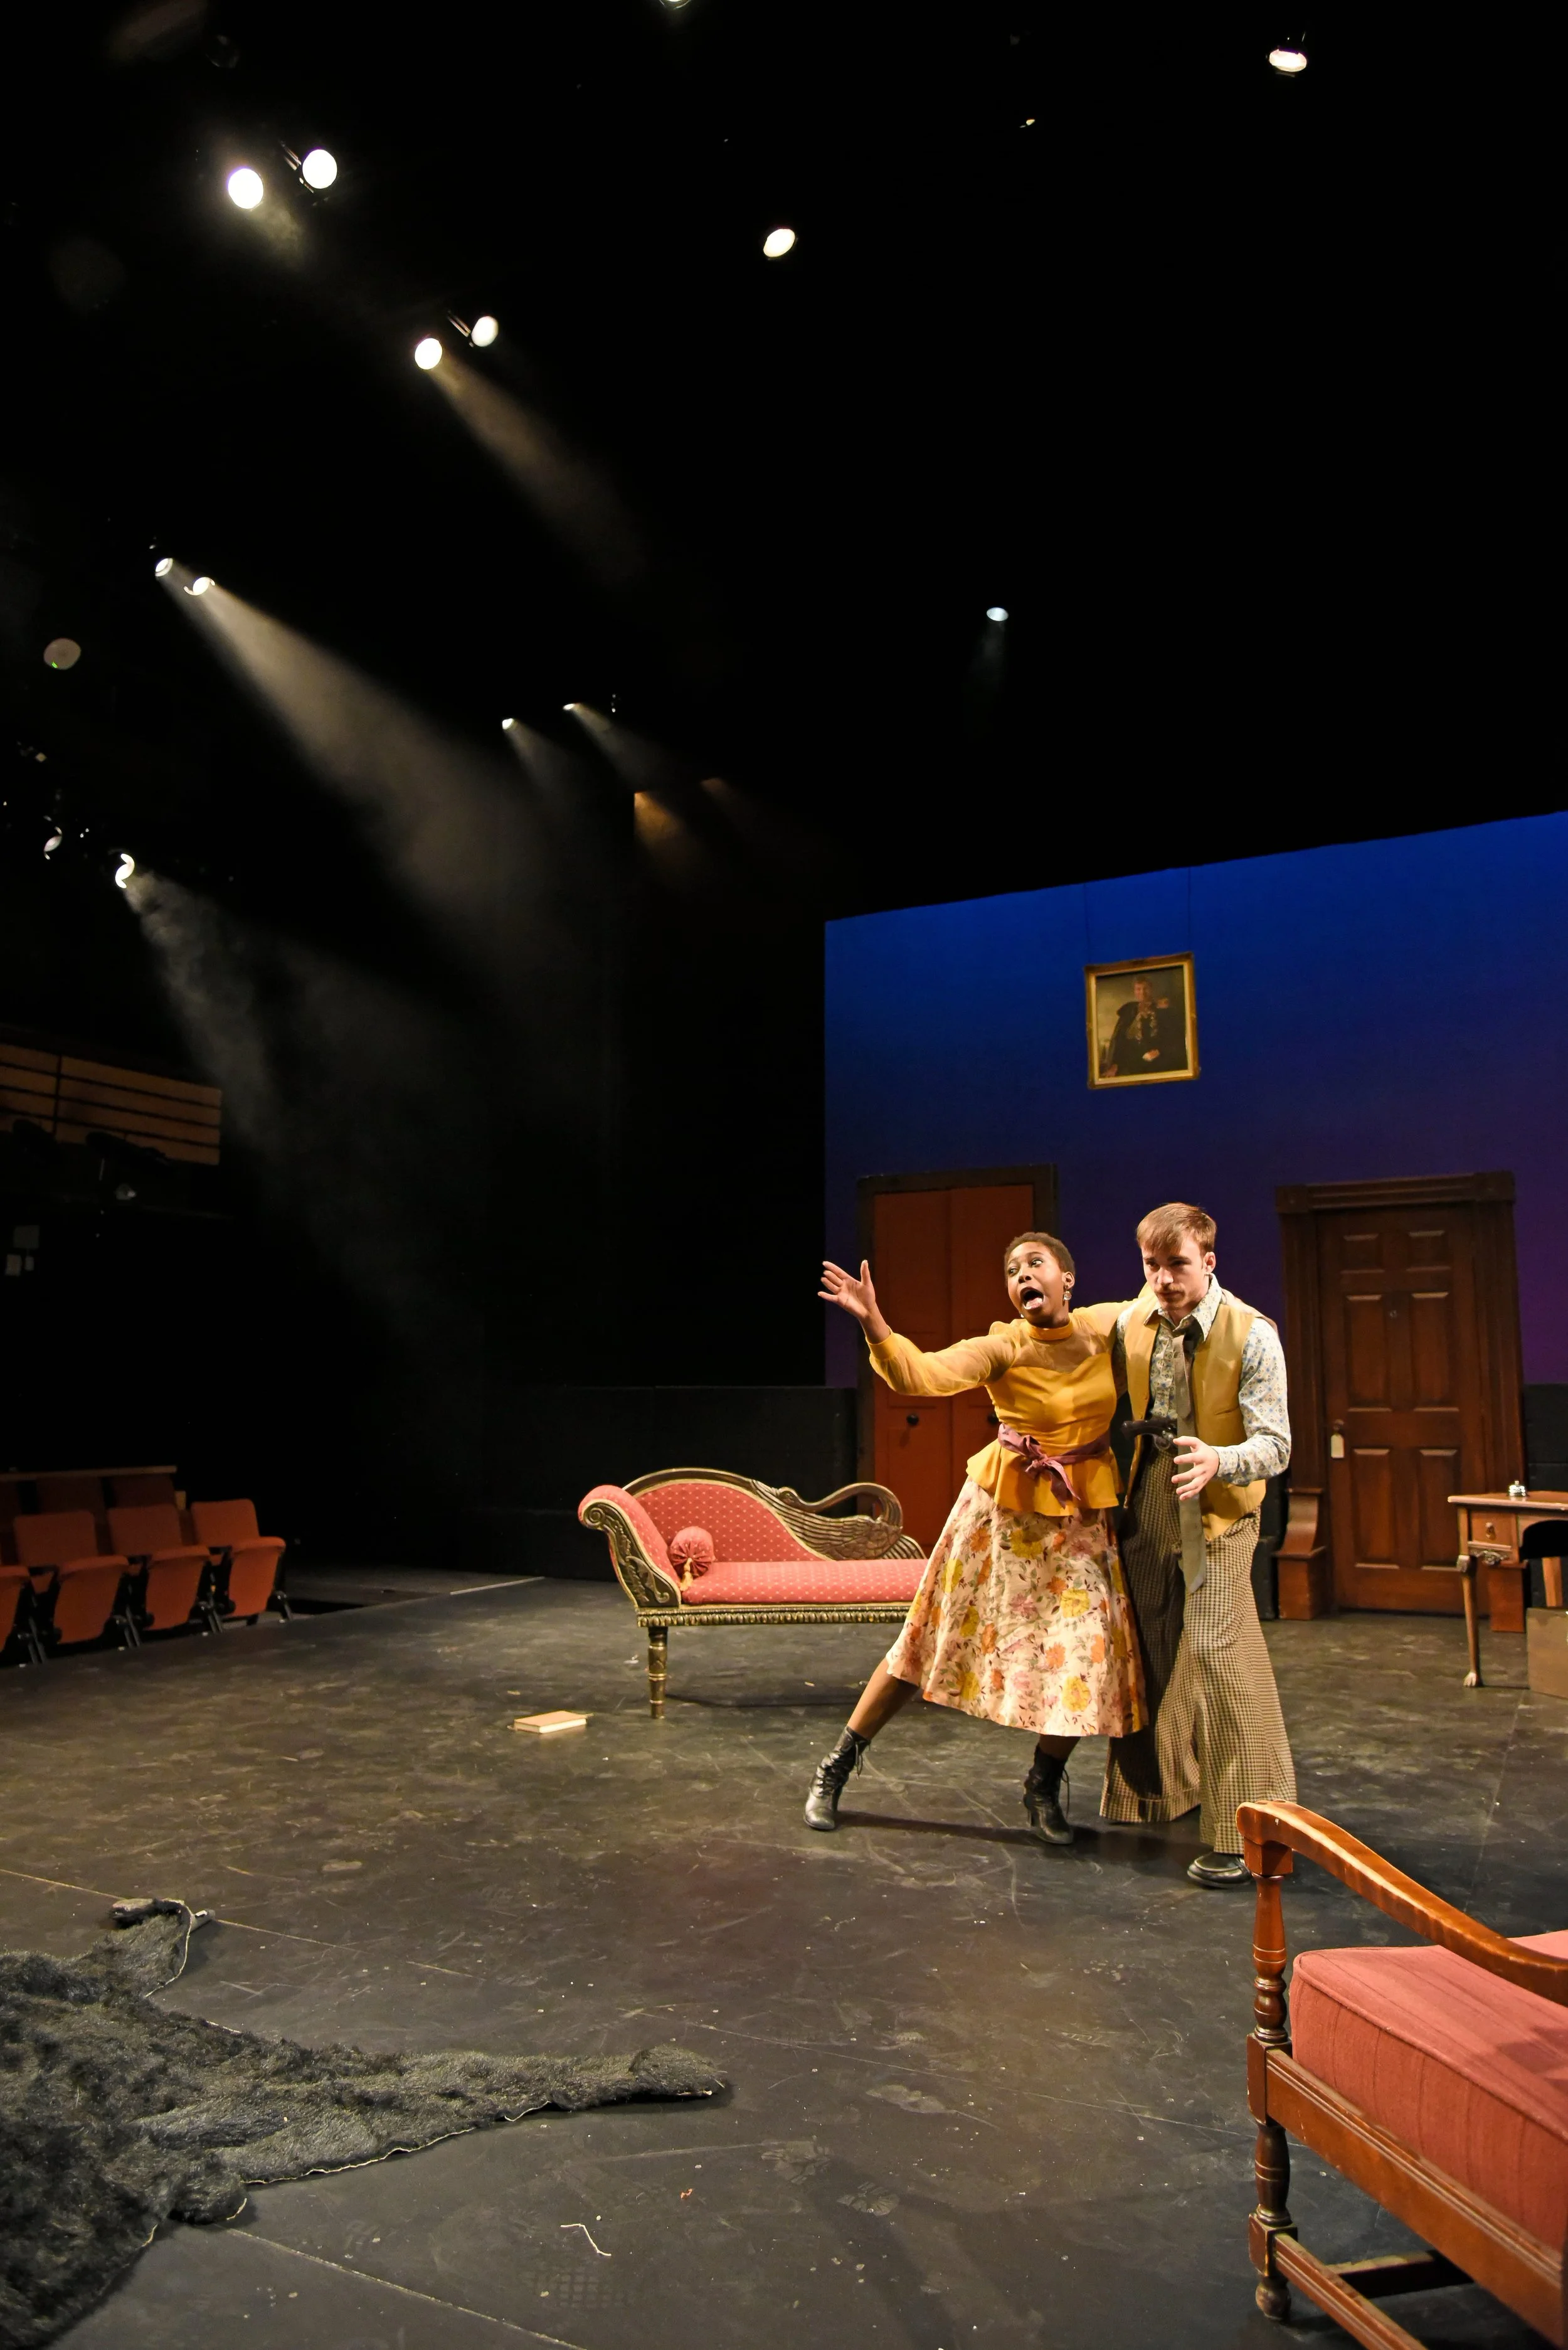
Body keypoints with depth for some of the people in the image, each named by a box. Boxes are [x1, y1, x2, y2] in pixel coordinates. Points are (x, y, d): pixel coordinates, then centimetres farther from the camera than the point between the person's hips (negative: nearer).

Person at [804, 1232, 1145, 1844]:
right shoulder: (1002, 1349, -17)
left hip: (1082, 1516, 3)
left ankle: (1043, 1788, 27)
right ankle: (838, 1766, 20)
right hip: (1005, 1507, -3)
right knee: (932, 1638, 5)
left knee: (1084, 1655, -1)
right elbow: (920, 1374, -34)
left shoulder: (1106, 1330, -5)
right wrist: (874, 1323, -51)